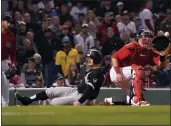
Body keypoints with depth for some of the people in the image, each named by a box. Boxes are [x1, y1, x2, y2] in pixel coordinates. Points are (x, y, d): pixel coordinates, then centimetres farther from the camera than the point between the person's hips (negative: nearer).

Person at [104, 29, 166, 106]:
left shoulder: (150, 52, 2)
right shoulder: (132, 47, -16)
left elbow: (160, 64, -12)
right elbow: (115, 57, -18)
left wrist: (162, 54, -30)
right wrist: (118, 73, -27)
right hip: (116, 72, -8)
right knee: (139, 70, -31)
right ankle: (138, 100, -35)